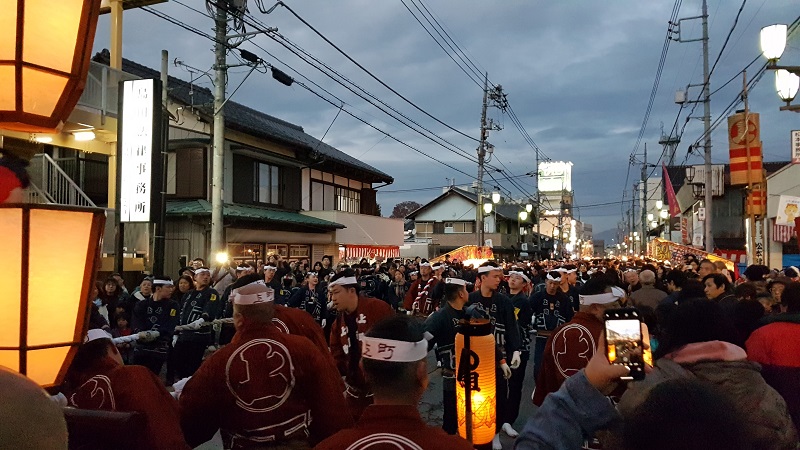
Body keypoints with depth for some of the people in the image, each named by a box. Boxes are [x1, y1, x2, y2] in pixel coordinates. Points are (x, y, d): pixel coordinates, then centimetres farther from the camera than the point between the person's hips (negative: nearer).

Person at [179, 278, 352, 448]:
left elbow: (191, 413, -1)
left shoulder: (218, 361, -13)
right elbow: (331, 404, -10)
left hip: (243, 445, 0)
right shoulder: (303, 348, -16)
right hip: (298, 442, 1)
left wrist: (189, 440, 20)